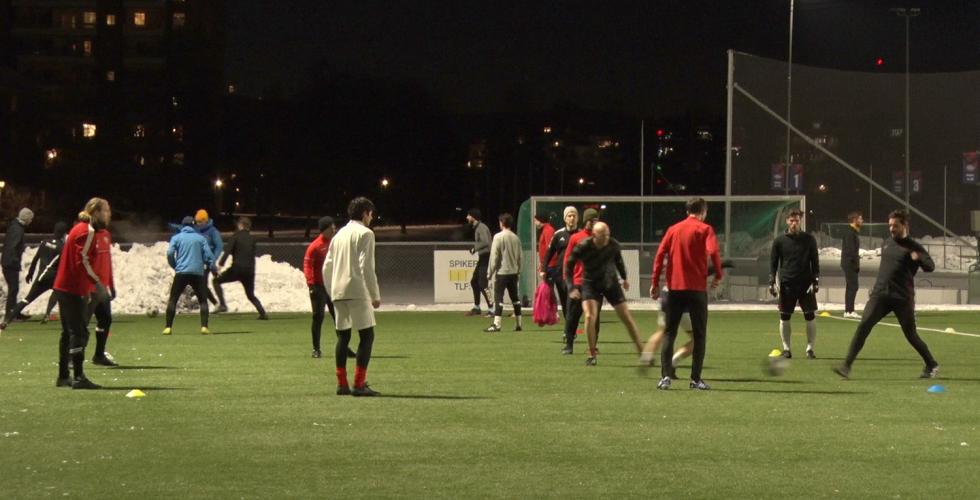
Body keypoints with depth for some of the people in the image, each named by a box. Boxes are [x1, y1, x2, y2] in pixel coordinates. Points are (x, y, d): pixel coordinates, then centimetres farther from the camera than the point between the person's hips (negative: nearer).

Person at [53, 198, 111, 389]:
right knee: (79, 332, -11)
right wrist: (97, 282, -22)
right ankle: (79, 378, -14)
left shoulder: (79, 228, 18)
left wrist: (92, 284, 20)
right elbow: (83, 260, -22)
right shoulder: (88, 231, -13)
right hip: (73, 289, -10)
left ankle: (63, 376, 20)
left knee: (69, 331, 15)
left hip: (64, 286, 10)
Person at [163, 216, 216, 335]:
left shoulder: (176, 237, 9)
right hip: (198, 273, 1)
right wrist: (213, 268, 12)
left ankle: (168, 327, 0)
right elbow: (208, 255, 2)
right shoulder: (200, 238, 11)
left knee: (172, 300, 8)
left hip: (181, 273, 0)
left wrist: (174, 266, 12)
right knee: (203, 300, 9)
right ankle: (204, 327, -6)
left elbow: (170, 253, -3)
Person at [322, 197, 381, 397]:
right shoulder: (365, 233, -4)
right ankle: (359, 384, -11)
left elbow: (327, 266, 16)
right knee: (367, 336, -4)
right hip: (357, 292, -7)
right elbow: (366, 267, -13)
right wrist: (375, 295, -9)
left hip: (338, 291, 7)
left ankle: (342, 384, 10)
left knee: (343, 336, 11)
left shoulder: (339, 234, 18)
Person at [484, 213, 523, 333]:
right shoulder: (516, 238, 7)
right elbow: (520, 257, 10)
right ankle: (519, 324, 15)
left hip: (502, 271, -6)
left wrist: (490, 272, -5)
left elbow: (494, 256, -11)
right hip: (513, 272, 6)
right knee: (515, 298, 13)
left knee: (498, 298, -7)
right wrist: (518, 272, 18)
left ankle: (496, 324, -15)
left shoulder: (498, 237, -9)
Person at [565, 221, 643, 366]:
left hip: (611, 283, 2)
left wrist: (624, 278, 20)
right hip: (590, 284, -2)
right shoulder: (582, 248, -21)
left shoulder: (613, 245, -14)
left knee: (627, 318, 1)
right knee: (590, 317, -19)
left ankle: (641, 351, 12)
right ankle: (592, 354, -2)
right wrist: (572, 288, -13)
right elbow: (569, 266, -7)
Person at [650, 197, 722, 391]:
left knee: (669, 333, 8)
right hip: (696, 288, -3)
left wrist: (655, 283, 5)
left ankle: (665, 376, -2)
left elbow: (660, 255, 3)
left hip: (674, 288, 3)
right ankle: (696, 379, 2)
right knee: (699, 335, 6)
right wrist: (718, 275, -5)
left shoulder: (673, 229, 10)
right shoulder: (705, 229, -1)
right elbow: (713, 251, -17)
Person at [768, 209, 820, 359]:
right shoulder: (779, 241, 2)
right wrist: (772, 282, -4)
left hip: (806, 284, 0)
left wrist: (816, 281, -4)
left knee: (810, 316, -3)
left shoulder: (809, 239, 3)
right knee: (784, 317, 2)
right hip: (786, 284, 0)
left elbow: (815, 261, 4)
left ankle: (810, 348, 6)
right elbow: (773, 262, 5)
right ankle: (786, 349, 13)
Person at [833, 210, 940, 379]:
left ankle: (932, 366, 27)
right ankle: (847, 366, -18)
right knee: (863, 326, -14)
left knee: (911, 335, 4)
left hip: (903, 298, -4)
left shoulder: (913, 247, -4)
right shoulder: (887, 243, 14)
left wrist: (919, 258, -36)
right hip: (880, 295, 4)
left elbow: (930, 267, -17)